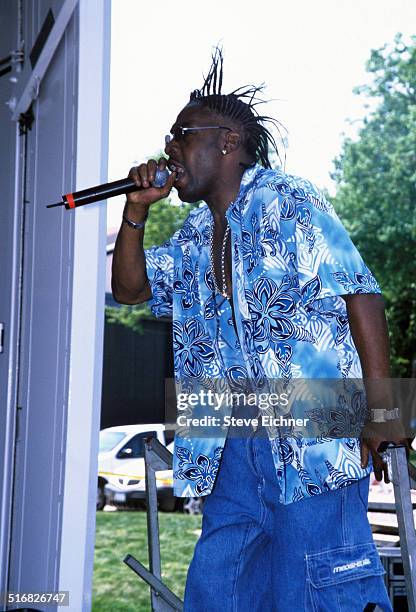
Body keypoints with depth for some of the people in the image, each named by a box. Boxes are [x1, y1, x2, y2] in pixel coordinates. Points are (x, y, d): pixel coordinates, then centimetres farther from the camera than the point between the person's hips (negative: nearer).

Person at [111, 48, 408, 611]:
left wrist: (381, 411, -17)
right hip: (234, 446, 8)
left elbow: (362, 295, -10)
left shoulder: (289, 202, -3)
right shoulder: (195, 236, 20)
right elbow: (131, 289, 22)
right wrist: (137, 210, 7)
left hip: (315, 440, -7)